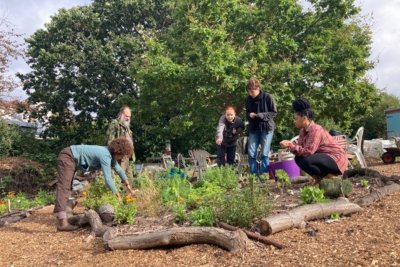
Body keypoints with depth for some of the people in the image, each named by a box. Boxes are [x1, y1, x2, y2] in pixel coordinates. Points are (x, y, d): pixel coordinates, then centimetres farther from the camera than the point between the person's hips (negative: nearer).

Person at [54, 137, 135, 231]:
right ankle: (62, 223, -24)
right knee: (64, 187, -18)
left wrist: (127, 185, 21)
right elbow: (108, 179, -28)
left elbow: (118, 169, 16)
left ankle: (61, 216, 29)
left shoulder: (110, 154, 3)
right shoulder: (105, 156, -26)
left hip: (70, 158, 11)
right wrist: (118, 196, -21)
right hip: (68, 157, -11)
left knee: (67, 188, 17)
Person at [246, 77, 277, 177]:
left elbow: (274, 113, -6)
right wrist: (249, 115, -9)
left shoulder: (267, 97, -9)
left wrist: (261, 115, -19)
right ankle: (253, 175, 12)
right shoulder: (249, 99, 3)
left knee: (265, 153, -2)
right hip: (253, 129, 4)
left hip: (266, 128, -4)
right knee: (251, 153, 1)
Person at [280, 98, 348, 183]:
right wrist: (289, 144, -18)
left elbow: (307, 152, -30)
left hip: (337, 159, -9)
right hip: (325, 157, 9)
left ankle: (329, 176, -5)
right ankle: (320, 177, 10)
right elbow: (299, 147, -1)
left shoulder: (315, 130, -23)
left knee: (306, 160, -29)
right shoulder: (303, 130, 4)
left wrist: (290, 145, -27)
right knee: (298, 158, 1)